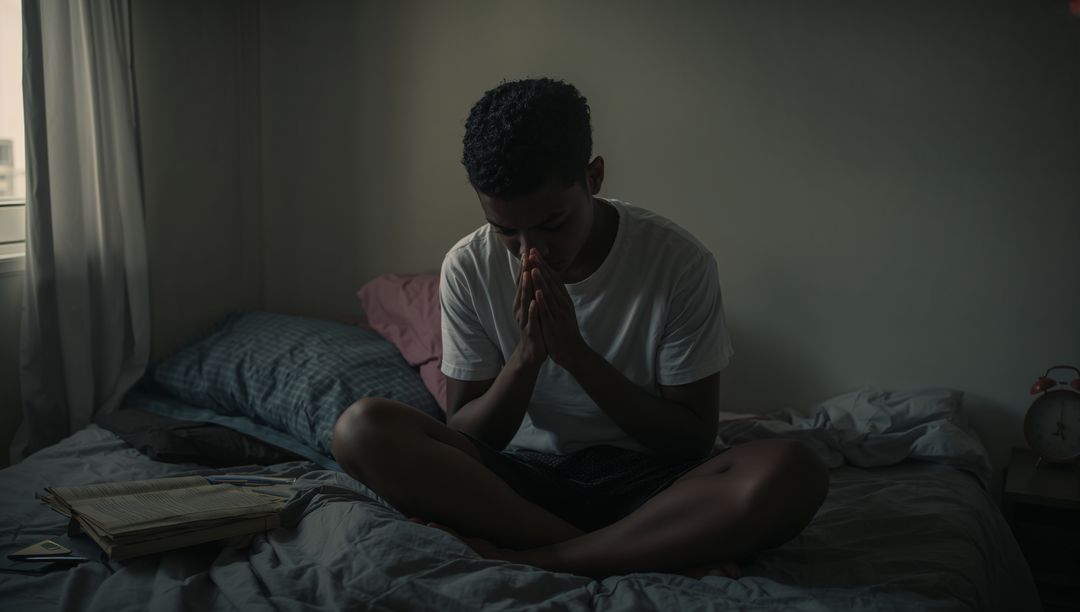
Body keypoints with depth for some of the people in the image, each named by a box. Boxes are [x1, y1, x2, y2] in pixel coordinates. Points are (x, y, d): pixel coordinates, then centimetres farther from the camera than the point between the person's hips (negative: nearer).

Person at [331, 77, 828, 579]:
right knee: (362, 429, -25)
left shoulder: (679, 262, -13)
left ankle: (520, 557, -23)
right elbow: (465, 437, -2)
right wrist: (526, 356, -22)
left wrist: (574, 353, -21)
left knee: (791, 472, -32)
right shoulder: (468, 268, -7)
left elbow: (693, 438, -8)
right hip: (519, 478, 2)